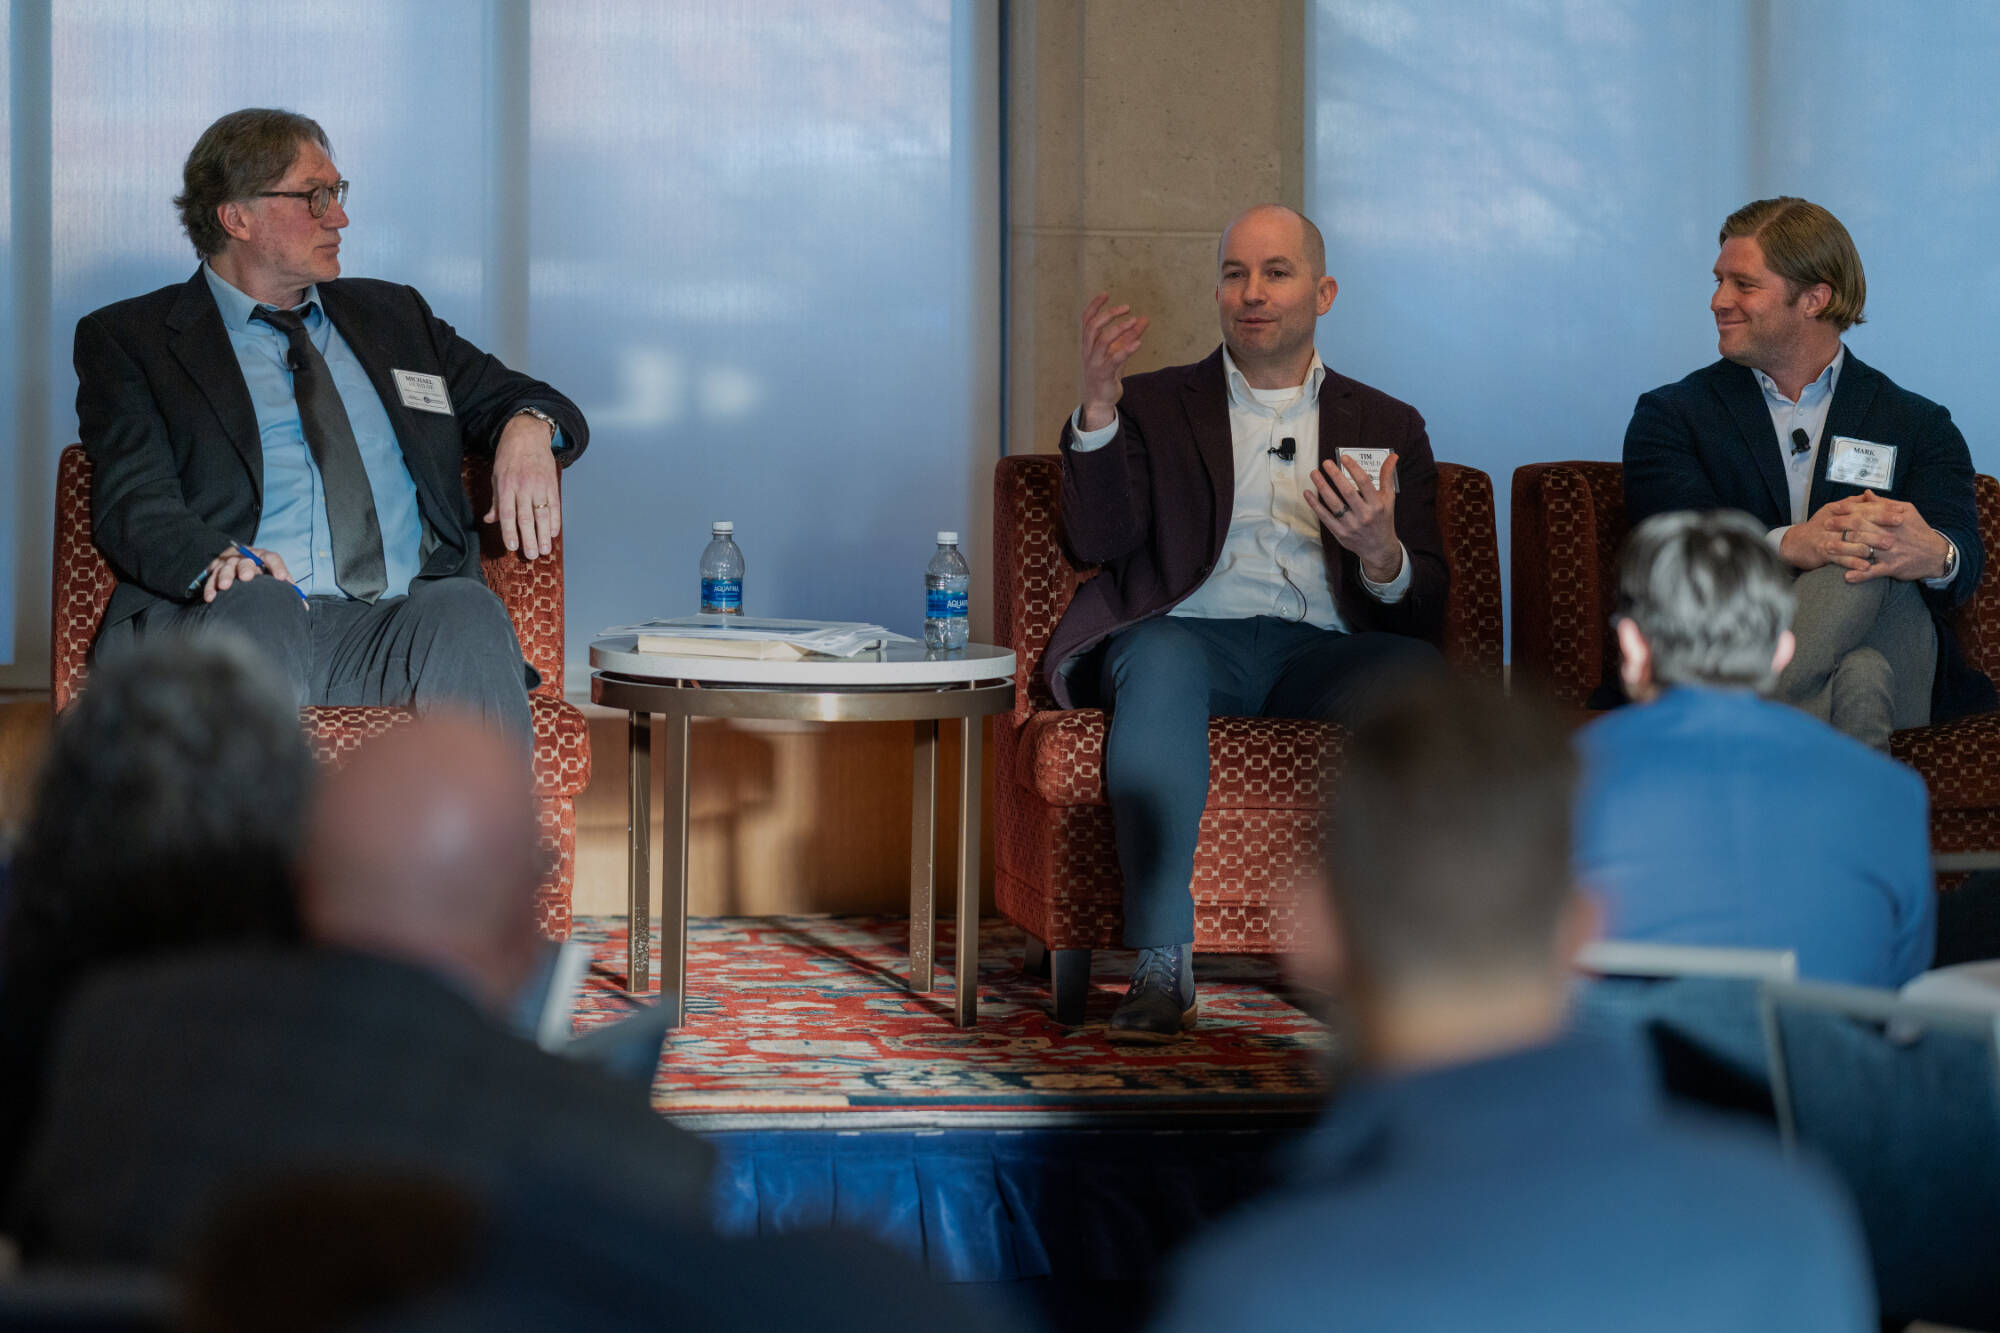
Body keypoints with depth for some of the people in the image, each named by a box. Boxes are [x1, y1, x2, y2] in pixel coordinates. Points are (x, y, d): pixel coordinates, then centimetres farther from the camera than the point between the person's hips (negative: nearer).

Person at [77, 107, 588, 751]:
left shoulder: (390, 315, 29)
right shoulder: (128, 339, 15)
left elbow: (512, 399, 33)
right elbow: (133, 503, 1)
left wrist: (528, 428, 5)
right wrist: (219, 559, -23)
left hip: (404, 625, 3)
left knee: (469, 611, -32)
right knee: (258, 602, -38)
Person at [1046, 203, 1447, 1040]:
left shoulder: (1387, 429, 20)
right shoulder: (1155, 406, 19)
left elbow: (1426, 610, 10)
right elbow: (1096, 542, 2)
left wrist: (1382, 554, -14)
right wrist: (1096, 409, -13)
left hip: (1322, 654, 1)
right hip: (1194, 634, -1)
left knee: (1418, 674, -33)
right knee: (1159, 658, -37)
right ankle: (1163, 964, -42)